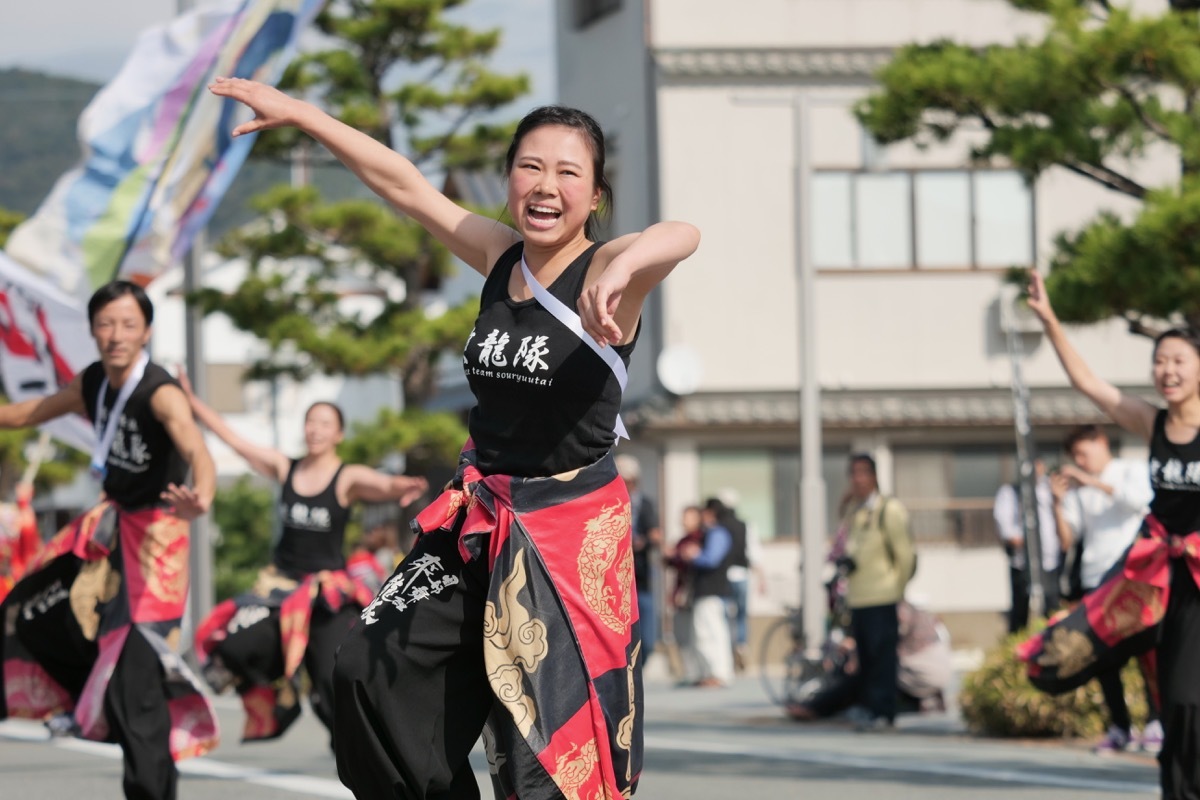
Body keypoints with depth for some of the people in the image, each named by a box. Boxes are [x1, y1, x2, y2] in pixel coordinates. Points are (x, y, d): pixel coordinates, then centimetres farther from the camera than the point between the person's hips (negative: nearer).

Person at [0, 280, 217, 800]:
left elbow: (195, 449, -46)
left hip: (154, 531, -8)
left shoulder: (161, 394, -27)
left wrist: (201, 497, -67)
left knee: (134, 668, -16)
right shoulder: (91, 384, -5)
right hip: (109, 523, 8)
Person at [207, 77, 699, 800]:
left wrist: (623, 265, -60)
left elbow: (682, 236, -37)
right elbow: (404, 183, 12)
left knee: (555, 740, -5)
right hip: (480, 519, 7)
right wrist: (297, 113, 16)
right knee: (372, 670, 4)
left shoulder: (608, 271, -14)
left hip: (575, 528, -7)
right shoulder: (500, 258, 4)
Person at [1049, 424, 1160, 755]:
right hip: (1095, 578, 4)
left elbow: (1138, 498, -17)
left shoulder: (1132, 471, 6)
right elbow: (1068, 538, 8)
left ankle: (1156, 725, -8)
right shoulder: (1077, 489, 13)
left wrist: (1091, 480, -15)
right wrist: (1059, 501, -6)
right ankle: (1119, 728, 4)